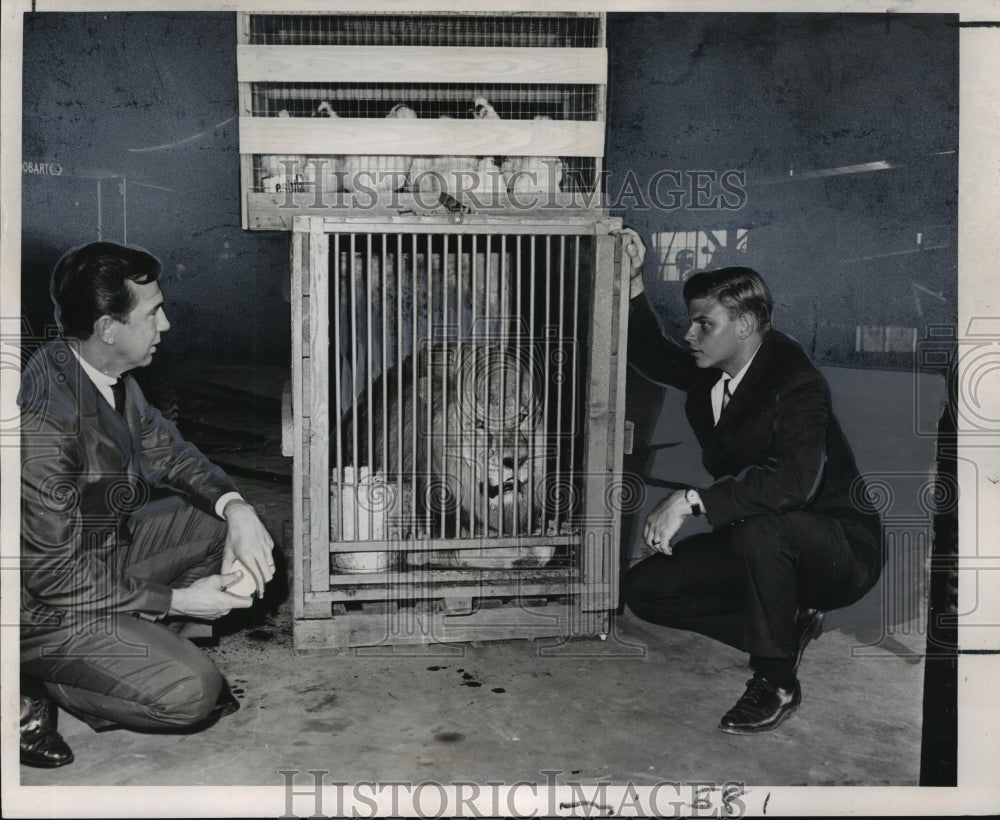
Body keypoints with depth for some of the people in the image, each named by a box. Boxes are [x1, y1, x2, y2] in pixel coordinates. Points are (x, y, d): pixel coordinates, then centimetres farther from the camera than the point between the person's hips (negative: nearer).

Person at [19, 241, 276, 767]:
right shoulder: (43, 420, -33)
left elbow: (164, 448, 8)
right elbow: (57, 573, -27)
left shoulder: (109, 373, -6)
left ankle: (138, 646, 5)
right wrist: (176, 600, -20)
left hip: (107, 545, 9)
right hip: (46, 604, -9)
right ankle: (33, 687, 1)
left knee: (230, 528, 2)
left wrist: (235, 507, -10)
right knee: (191, 691, -17)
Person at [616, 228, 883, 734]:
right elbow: (652, 358, 18)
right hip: (755, 541, 8)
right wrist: (633, 283, 5)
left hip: (840, 551, -8)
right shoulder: (712, 370, -1)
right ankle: (787, 626, 6)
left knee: (759, 528, -41)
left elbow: (793, 482, -41)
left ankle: (775, 682, -19)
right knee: (642, 588, -3)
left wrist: (691, 500, -45)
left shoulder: (795, 384, -25)